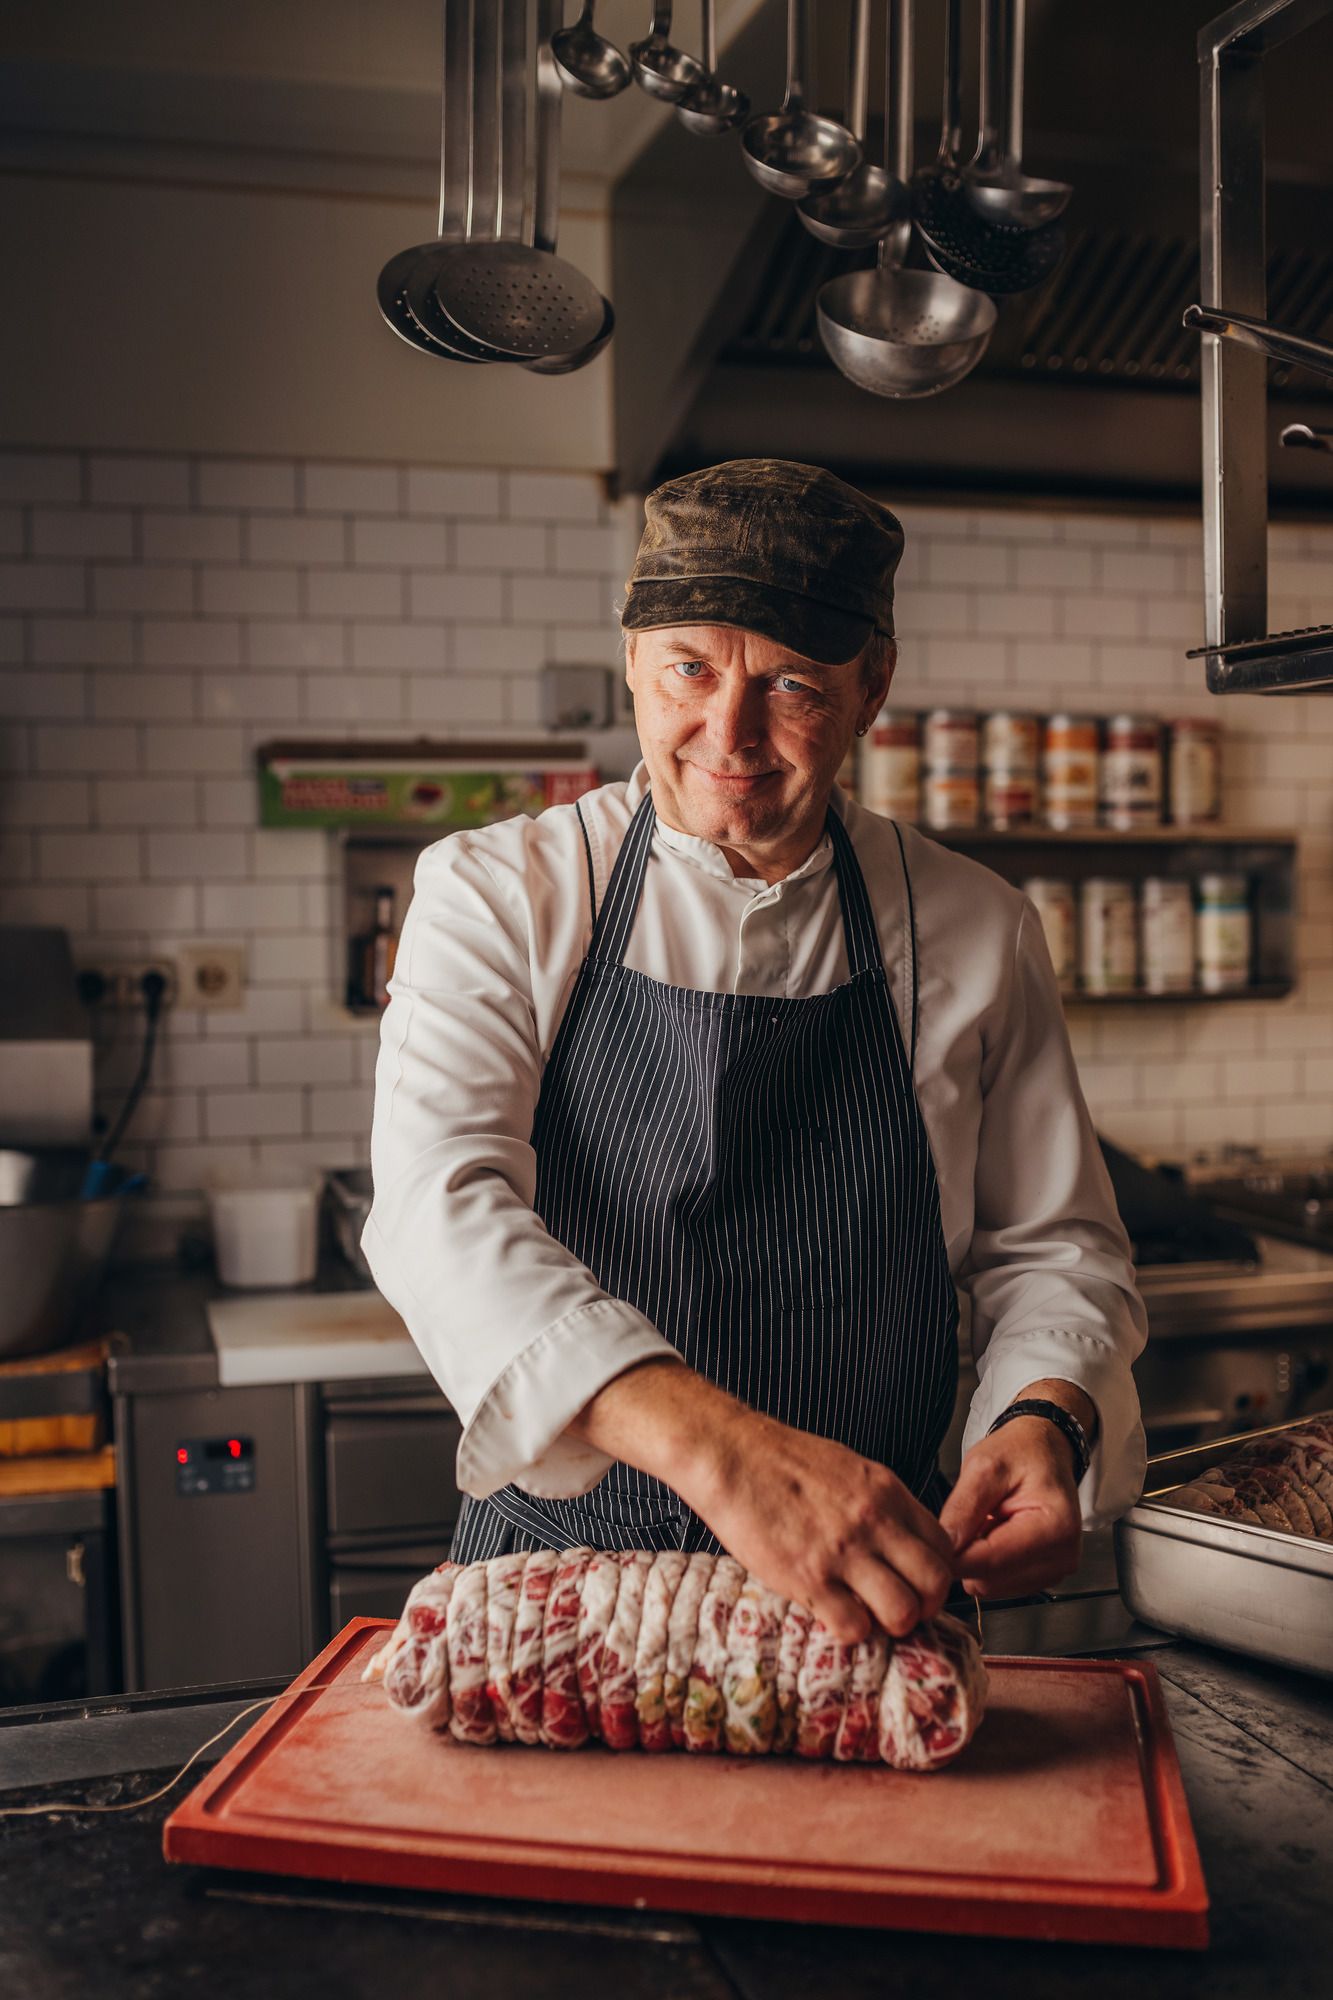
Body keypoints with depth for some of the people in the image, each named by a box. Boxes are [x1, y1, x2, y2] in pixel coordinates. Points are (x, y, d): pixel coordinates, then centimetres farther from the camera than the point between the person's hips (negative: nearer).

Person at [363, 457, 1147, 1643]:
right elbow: (444, 1205, -19)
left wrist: (1047, 1417, -14)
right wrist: (714, 1445, -34)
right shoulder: (494, 894, -4)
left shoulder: (978, 932, 3)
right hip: (559, 1566, -1)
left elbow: (1052, 1246, 8)